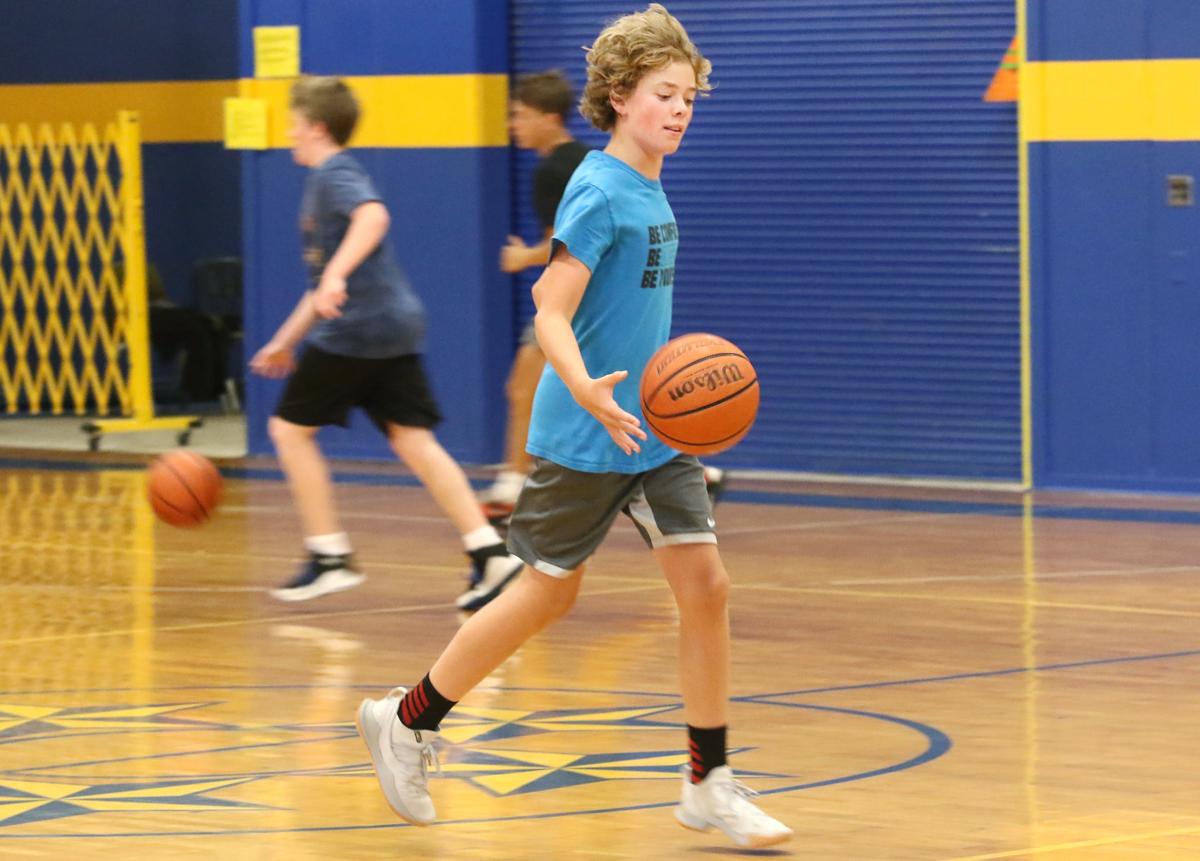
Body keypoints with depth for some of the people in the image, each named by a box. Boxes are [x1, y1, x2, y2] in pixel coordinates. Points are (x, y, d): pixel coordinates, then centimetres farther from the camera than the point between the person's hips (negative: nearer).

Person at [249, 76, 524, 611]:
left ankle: (330, 557, 3)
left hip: (356, 328, -9)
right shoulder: (329, 177, 24)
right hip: (395, 327, 9)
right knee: (413, 440, 1)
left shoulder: (334, 174, -5)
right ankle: (489, 551, -11)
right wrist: (285, 340, 34)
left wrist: (336, 274, -40)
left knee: (290, 428, 3)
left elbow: (373, 215, -29)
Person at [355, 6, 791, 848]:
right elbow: (551, 314, -21)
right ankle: (407, 721, 23)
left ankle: (709, 785, 4)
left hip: (656, 430, 7)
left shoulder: (651, 192, 10)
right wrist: (586, 392, -39)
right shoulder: (600, 192, -15)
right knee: (548, 592, 5)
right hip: (587, 435, -7)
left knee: (705, 582, -2)